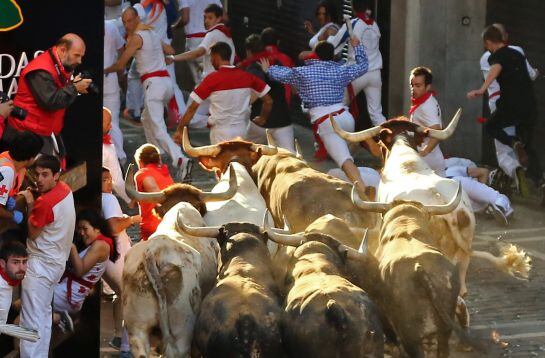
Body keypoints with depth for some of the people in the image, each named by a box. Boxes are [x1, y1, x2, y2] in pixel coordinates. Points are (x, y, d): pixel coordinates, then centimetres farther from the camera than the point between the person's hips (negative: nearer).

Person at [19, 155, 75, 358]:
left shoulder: (45, 202, -25)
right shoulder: (65, 190, 3)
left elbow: (32, 233, -13)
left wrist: (29, 206, -6)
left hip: (40, 265, -10)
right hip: (55, 262, 10)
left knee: (31, 320, -9)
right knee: (44, 315, 19)